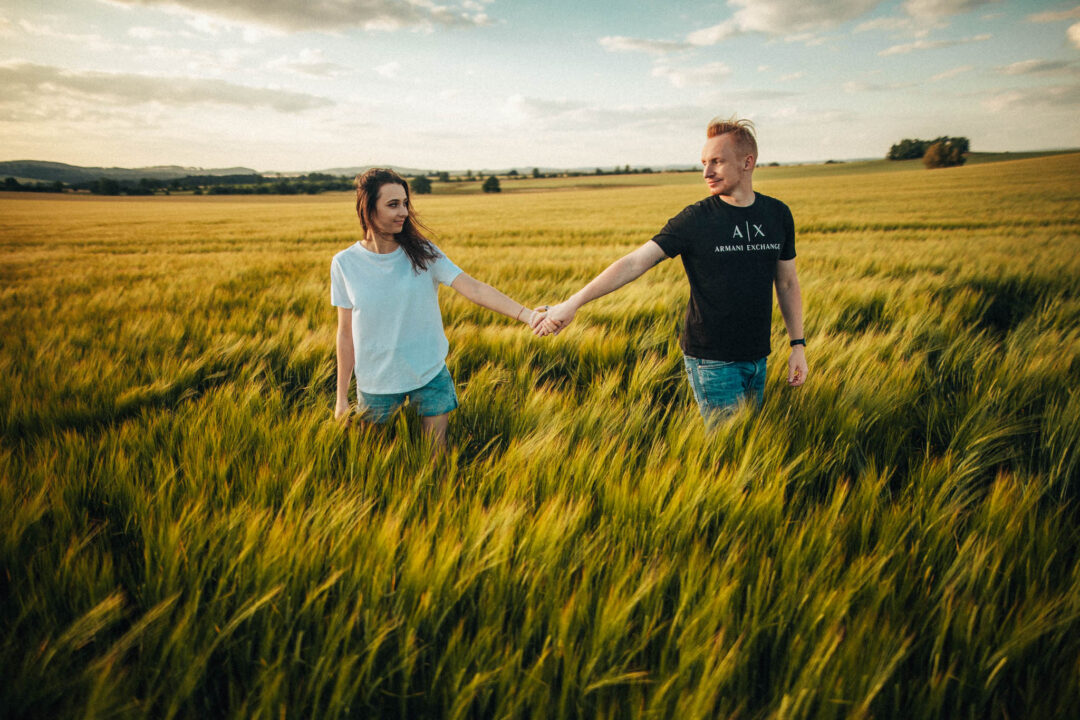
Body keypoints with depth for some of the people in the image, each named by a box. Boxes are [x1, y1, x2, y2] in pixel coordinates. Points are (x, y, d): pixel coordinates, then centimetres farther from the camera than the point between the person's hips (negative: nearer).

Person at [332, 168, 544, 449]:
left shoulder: (423, 252, -7)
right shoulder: (345, 263, -7)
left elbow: (473, 289, -17)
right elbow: (346, 333, -1)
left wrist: (526, 314, -31)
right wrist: (342, 397, 2)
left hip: (431, 375, 0)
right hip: (376, 383, 0)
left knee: (437, 454, 7)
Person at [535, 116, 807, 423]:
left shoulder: (778, 214, 5)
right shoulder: (695, 220, -9)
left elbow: (787, 283, 14)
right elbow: (634, 263, -15)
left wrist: (798, 343, 8)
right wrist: (573, 303, -23)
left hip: (757, 358, 5)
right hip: (711, 360, -5)